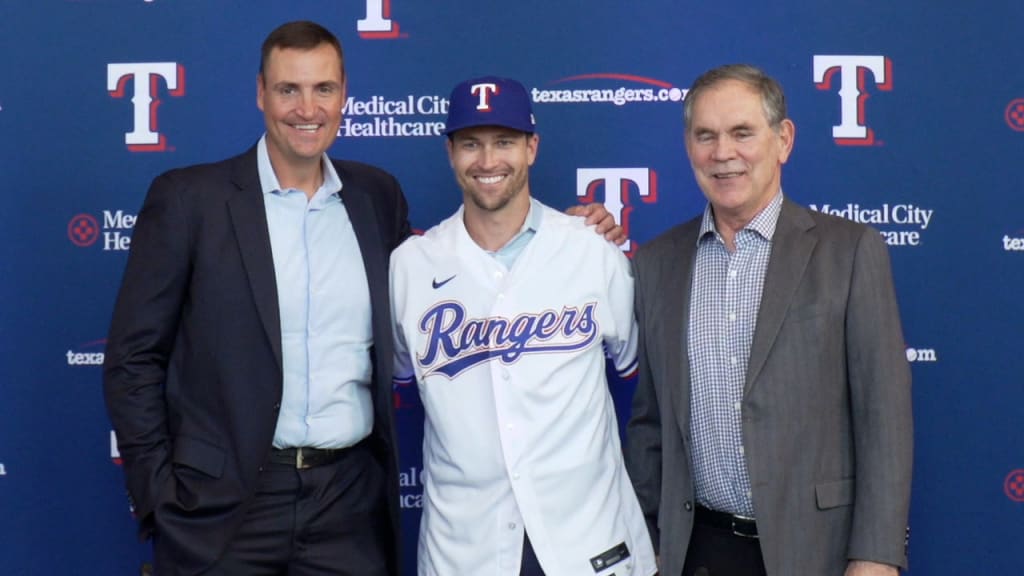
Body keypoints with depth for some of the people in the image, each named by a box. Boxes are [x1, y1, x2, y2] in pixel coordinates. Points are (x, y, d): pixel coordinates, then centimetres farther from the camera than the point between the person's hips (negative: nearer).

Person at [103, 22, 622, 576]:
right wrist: (160, 492, -7)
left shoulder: (377, 195, 7)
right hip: (221, 504, -2)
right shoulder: (188, 198, -3)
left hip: (352, 502, 3)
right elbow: (135, 357, -1)